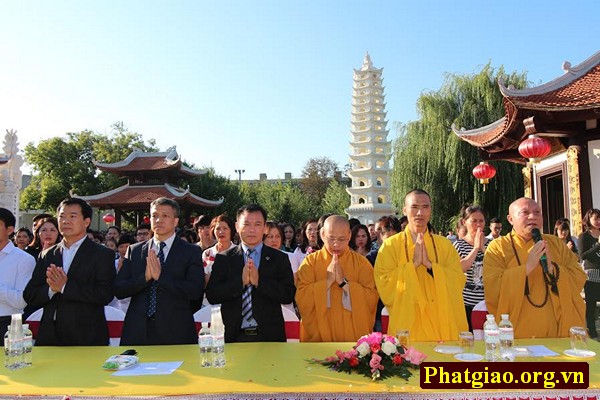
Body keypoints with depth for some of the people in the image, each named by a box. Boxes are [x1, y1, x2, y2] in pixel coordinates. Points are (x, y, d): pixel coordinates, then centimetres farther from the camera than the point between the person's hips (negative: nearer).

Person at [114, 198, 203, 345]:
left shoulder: (191, 251, 0)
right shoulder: (134, 250, 9)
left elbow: (196, 291, -11)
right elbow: (118, 290, 3)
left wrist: (161, 276, -18)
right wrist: (145, 277, -14)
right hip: (137, 332, 2)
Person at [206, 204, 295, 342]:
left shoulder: (279, 258, 0)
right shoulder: (223, 259, 2)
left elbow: (289, 296, -8)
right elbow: (211, 296, -6)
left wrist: (259, 281, -20)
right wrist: (241, 281, -19)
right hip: (234, 336, 1)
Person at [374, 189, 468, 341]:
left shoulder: (445, 245, 5)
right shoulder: (390, 245, -3)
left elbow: (459, 282, -5)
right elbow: (384, 285, -12)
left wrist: (429, 264, -18)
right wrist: (413, 264, -19)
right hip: (407, 325, -2)